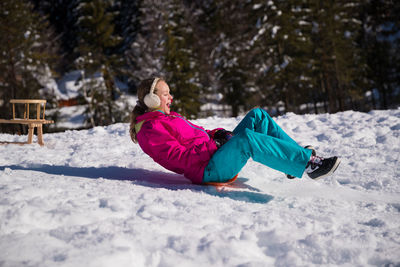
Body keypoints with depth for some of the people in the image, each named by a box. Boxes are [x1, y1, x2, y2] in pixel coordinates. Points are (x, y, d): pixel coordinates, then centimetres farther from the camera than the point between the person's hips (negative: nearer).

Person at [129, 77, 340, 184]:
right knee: (246, 138, -35)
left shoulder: (168, 117, 26)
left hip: (216, 152, 10)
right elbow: (177, 157, -17)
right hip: (207, 170, -10)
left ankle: (295, 154, -6)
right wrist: (213, 146, -18)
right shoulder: (150, 130, -6)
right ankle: (307, 162, -30)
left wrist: (218, 134, 5)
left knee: (257, 115, -1)